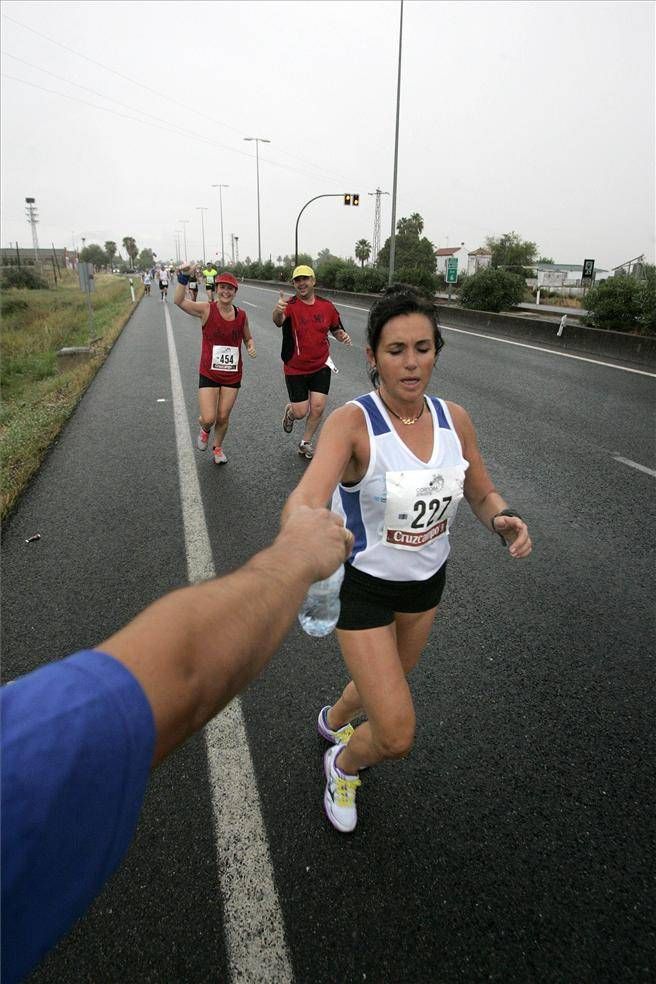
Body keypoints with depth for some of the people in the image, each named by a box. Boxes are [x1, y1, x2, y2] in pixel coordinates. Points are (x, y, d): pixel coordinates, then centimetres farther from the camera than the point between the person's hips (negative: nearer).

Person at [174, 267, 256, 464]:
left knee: (223, 418, 10)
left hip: (232, 374, 3)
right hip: (209, 373, -3)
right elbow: (178, 301, -23)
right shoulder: (207, 309, -9)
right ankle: (205, 430, 30)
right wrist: (184, 277, -36)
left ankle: (217, 447, 38)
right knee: (208, 418, -9)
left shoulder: (241, 315, 0)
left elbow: (248, 338, 16)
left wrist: (251, 347, -6)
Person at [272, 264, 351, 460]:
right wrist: (277, 310, -60)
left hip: (321, 366, 3)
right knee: (301, 412, 0)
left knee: (318, 407, -2)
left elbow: (336, 329, 12)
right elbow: (278, 321, -36)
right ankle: (290, 412, 39)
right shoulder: (290, 306, -14)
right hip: (295, 369, -3)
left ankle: (305, 444, 22)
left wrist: (342, 336, -12)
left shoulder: (327, 306, -1)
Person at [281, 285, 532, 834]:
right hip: (362, 585, -5)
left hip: (427, 581, 6)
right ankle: (343, 763, 33)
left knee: (389, 682, 29)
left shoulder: (454, 420, -10)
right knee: (397, 737, -5)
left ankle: (334, 718, 65)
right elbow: (307, 495, -42)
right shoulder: (352, 423, -25)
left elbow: (483, 495, 4)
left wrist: (503, 519, -20)